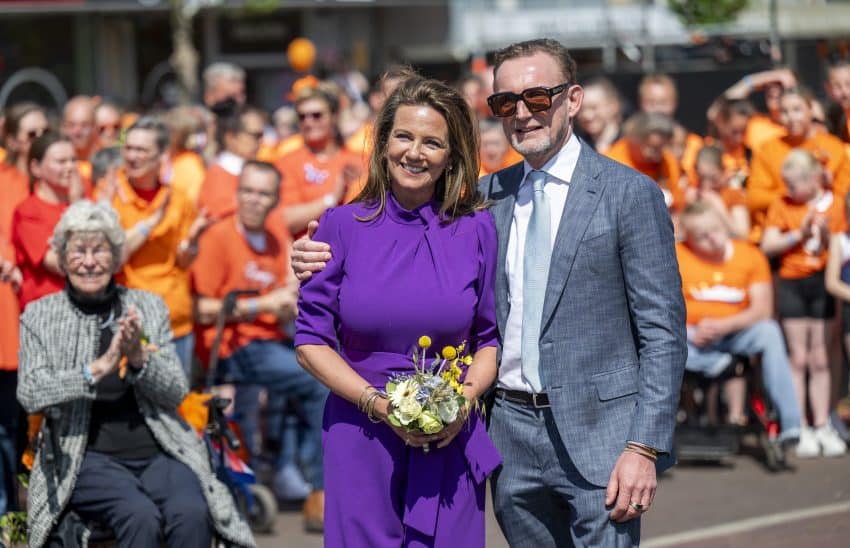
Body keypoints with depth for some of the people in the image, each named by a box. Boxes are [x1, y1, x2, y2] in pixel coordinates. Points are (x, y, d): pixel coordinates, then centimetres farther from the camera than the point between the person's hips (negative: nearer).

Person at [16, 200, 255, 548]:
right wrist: (100, 367, -17)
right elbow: (30, 395, -6)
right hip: (85, 457, -2)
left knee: (191, 513, -29)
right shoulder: (39, 317, 8)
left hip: (158, 451, 2)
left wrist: (140, 359, -12)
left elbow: (176, 392, 8)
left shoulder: (149, 307, 14)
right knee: (141, 516, -32)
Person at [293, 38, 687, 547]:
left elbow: (663, 332, -7)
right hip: (512, 427, 5)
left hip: (597, 432, -5)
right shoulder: (488, 195, 11)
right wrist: (325, 262, -3)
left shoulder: (630, 194, -4)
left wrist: (645, 447, -15)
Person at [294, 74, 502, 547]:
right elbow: (311, 339, 0)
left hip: (451, 440, 1)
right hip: (362, 438, -1)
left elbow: (490, 339, 9)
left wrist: (466, 397, -10)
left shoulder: (476, 230, 2)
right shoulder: (343, 226, 0)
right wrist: (376, 402, -12)